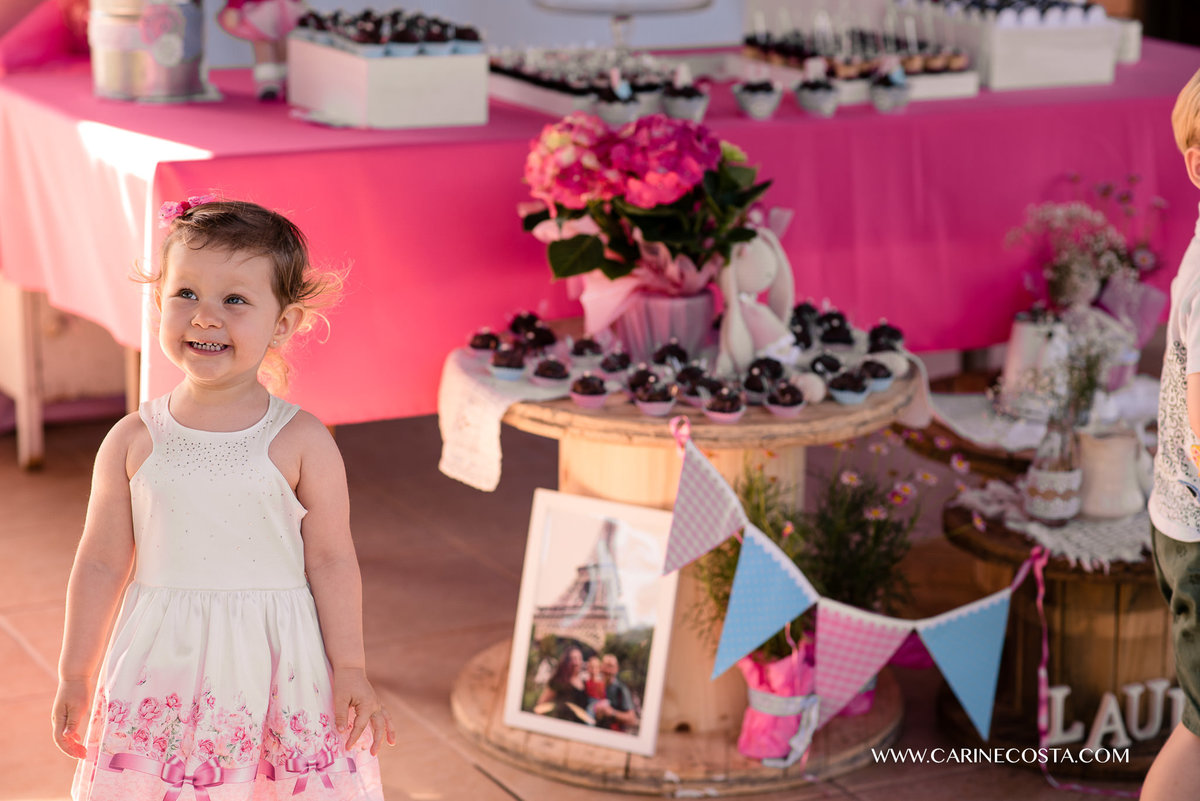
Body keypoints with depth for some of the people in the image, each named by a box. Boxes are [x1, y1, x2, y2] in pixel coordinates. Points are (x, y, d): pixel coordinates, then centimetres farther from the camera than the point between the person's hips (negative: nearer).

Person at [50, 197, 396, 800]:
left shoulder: (301, 443, -6)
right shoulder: (132, 441, -1)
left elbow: (331, 561, -2)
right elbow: (101, 563, 5)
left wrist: (351, 670, -2)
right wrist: (76, 676, 9)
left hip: (275, 667, -1)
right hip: (163, 667, 1)